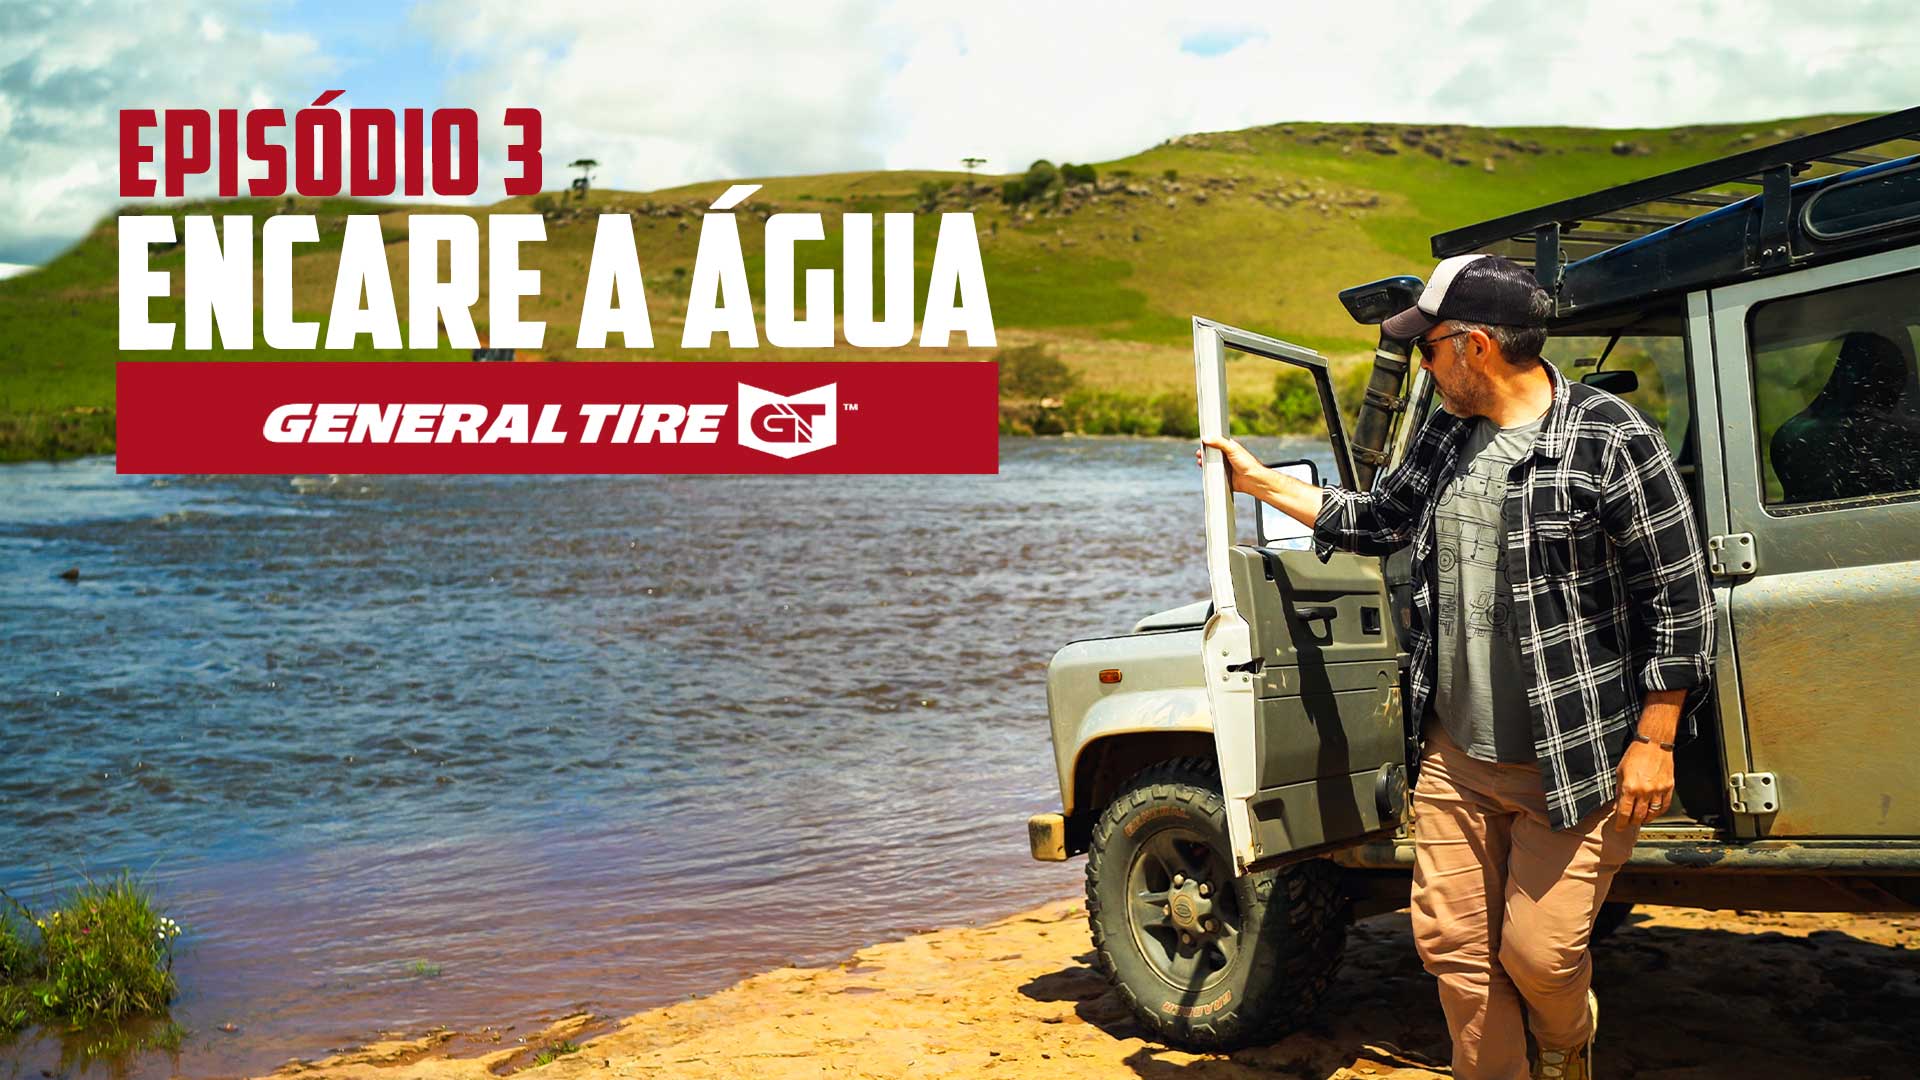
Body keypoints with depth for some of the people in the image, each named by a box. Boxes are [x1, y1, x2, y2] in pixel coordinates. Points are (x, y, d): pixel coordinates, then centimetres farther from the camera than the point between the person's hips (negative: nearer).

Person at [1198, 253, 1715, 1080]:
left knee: (1538, 953, -2)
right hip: (1455, 755, 6)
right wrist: (1257, 479, 27)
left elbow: (1678, 599, -11)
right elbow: (1378, 520, 26)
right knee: (1451, 942, 7)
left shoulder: (1609, 440, -14)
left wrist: (1654, 741, -12)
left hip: (1574, 762, -6)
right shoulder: (1445, 434, 8)